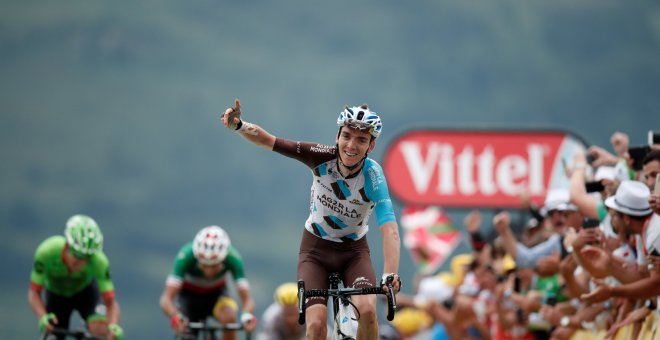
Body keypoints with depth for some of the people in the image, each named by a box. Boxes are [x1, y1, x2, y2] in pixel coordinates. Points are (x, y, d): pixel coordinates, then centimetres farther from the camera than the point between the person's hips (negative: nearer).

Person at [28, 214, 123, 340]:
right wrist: (43, 317, -47)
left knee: (100, 329, -29)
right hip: (56, 294, 1)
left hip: (86, 291, -1)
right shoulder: (47, 252, -36)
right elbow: (34, 293, -27)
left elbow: (111, 303, -32)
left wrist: (113, 327, -53)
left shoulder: (99, 261, -35)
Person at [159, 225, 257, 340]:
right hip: (189, 295, 0)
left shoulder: (233, 258, -32)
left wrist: (247, 316, -58)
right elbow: (166, 299, -41)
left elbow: (247, 298, -35)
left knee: (229, 317, -30)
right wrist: (175, 318, -62)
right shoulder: (186, 256, -36)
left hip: (216, 293, 0)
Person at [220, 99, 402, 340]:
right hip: (315, 249, 1)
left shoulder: (373, 175, -26)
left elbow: (389, 230, -37)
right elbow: (267, 141, -20)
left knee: (367, 310, -28)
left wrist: (389, 275, -52)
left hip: (354, 250, -1)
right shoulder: (323, 157, -21)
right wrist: (238, 125, -40)